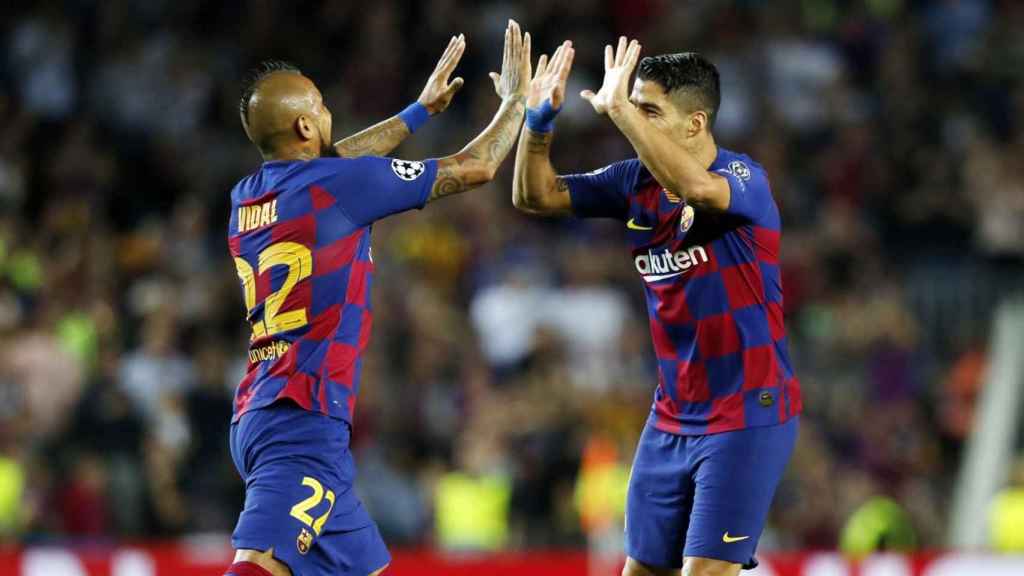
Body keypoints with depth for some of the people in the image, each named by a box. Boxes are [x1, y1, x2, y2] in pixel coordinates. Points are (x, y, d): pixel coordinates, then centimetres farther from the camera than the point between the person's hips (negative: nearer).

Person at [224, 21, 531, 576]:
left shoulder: (245, 197, 15)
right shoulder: (337, 185, -6)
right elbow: (475, 167, 5)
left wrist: (422, 108, 48)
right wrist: (515, 100, 23)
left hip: (256, 418, 9)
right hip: (305, 421, -9)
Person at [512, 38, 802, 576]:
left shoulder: (742, 176, -17)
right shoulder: (636, 182, 2)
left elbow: (697, 188, -40)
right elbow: (536, 197, 6)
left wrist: (619, 109, -38)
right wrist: (538, 121, -11)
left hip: (747, 415, -7)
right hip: (672, 417, 7)